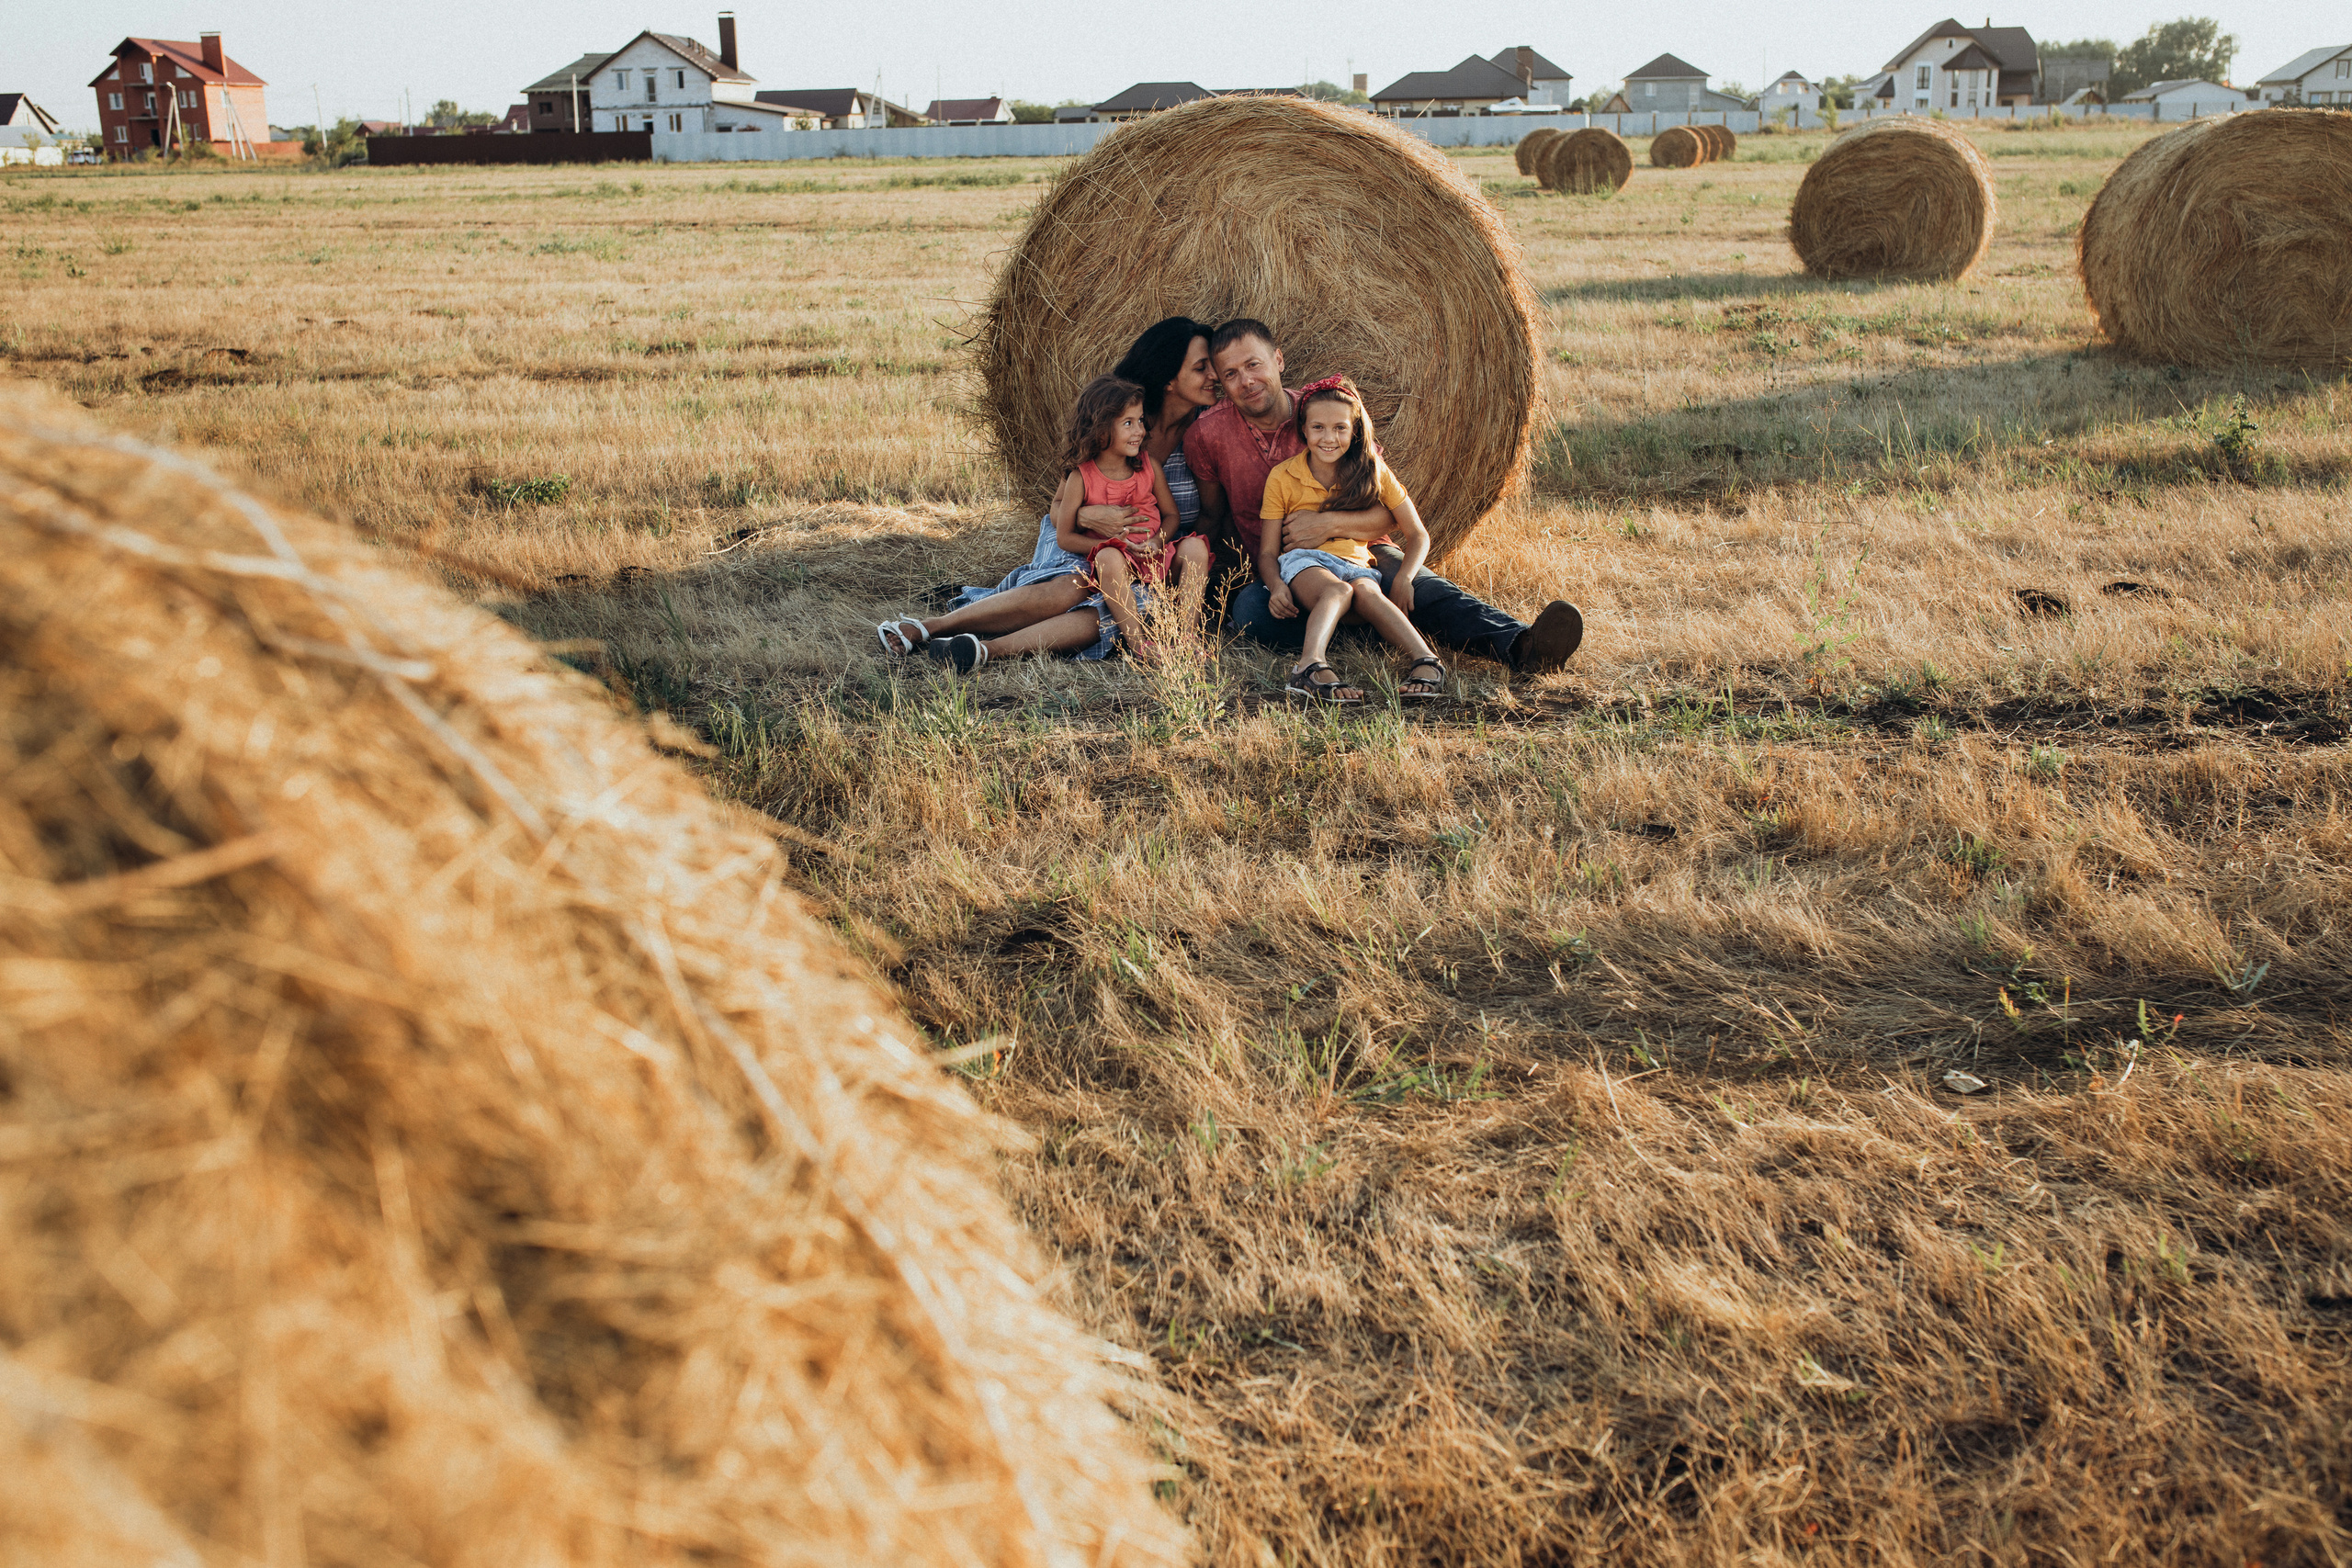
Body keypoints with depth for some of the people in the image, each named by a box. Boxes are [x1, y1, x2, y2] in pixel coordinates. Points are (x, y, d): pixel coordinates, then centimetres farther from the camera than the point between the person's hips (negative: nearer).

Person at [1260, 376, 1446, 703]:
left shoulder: (1373, 472, 9)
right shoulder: (1282, 478, 5)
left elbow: (1418, 535, 11)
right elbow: (1267, 552, 4)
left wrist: (1403, 578, -8)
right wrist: (1276, 586, -18)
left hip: (1356, 565, 1)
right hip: (1303, 563, -1)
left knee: (1366, 592, -36)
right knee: (1336, 590, -37)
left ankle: (1425, 660, -53)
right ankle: (1310, 665, -60)